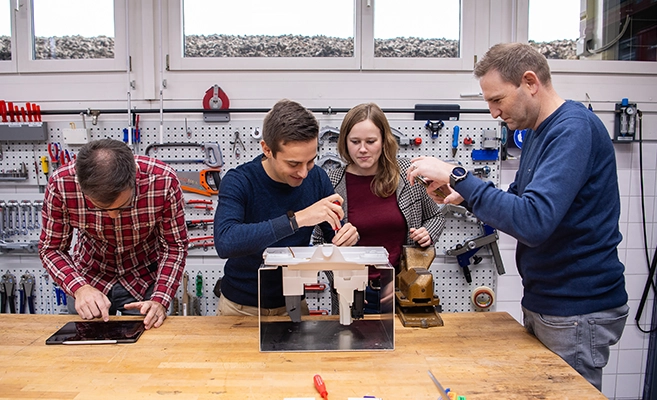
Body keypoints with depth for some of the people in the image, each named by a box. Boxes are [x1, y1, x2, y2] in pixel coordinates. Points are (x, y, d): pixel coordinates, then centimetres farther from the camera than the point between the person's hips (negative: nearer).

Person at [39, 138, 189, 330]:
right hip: (89, 279, 1)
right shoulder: (60, 184, -26)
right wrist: (79, 288, -28)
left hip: (145, 280, -1)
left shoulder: (164, 180, -30)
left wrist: (160, 300, -28)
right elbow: (51, 248, -12)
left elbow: (175, 246, -17)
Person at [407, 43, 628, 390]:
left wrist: (456, 176, -29)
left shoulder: (575, 129, -21)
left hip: (577, 311, -9)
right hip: (543, 302, 9)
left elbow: (533, 221, -33)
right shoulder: (538, 130, 9)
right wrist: (465, 196, -3)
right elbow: (520, 200, 15)